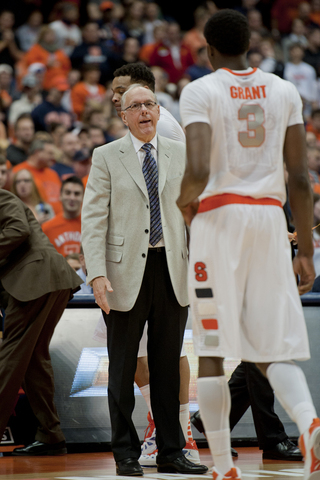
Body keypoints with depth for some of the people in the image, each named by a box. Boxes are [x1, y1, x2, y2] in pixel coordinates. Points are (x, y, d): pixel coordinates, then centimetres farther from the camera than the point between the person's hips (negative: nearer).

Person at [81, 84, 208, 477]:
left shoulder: (179, 155, 9)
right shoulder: (106, 157, 2)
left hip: (172, 270, 2)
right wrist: (97, 273, -15)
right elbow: (93, 219, -4)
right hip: (126, 272, -2)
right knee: (122, 368, 4)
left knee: (168, 366, 7)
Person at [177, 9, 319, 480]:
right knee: (273, 352, 5)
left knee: (211, 353, 6)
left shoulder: (200, 91, -3)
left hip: (220, 216, -3)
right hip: (271, 217, 3)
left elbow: (198, 172, -16)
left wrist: (184, 201, 7)